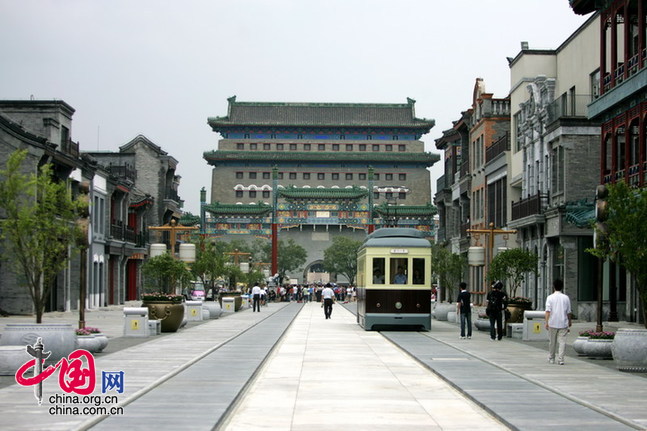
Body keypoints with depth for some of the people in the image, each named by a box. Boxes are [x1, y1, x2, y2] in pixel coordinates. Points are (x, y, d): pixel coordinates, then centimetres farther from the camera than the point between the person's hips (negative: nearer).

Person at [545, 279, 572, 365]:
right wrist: (570, 321, 21)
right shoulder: (566, 298, 3)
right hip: (563, 323, 1)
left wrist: (546, 322, -10)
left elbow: (548, 311, -10)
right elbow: (568, 312, 7)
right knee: (562, 341, 0)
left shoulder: (550, 297, -3)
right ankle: (560, 359, -10)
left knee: (552, 342, 11)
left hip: (552, 323, 0)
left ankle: (551, 358, 22)